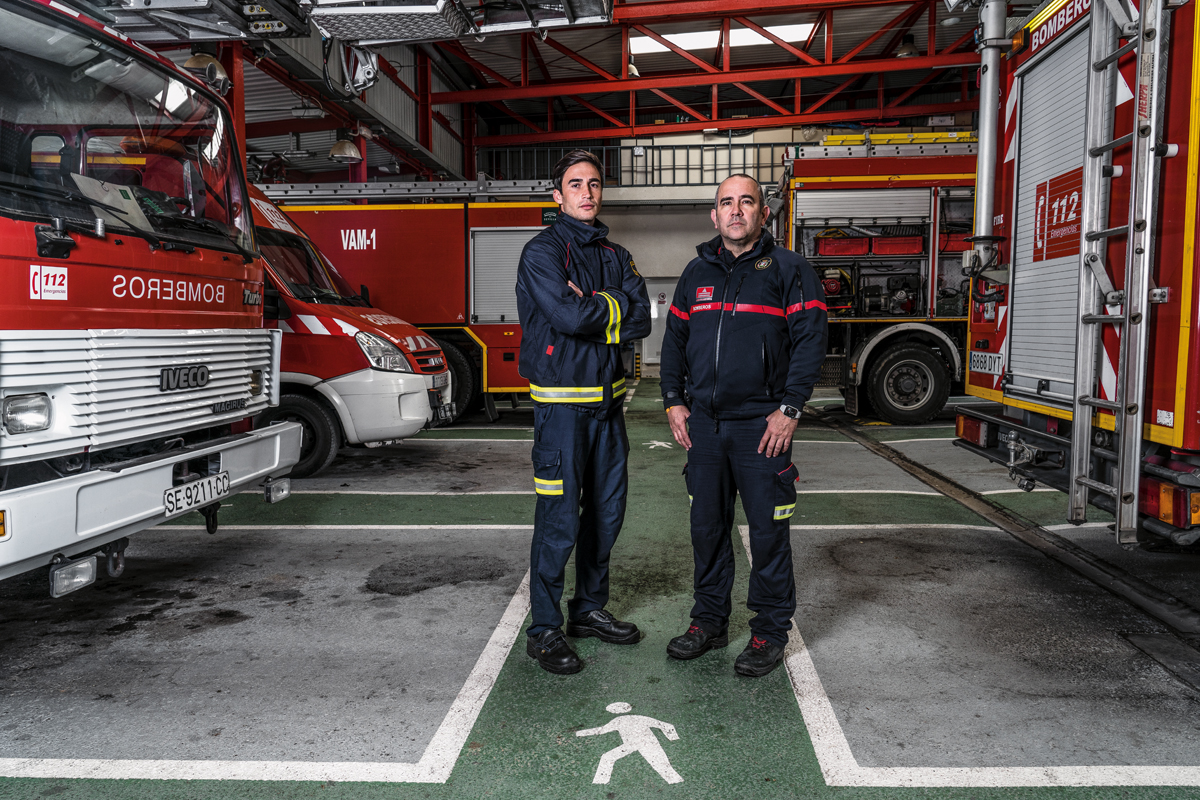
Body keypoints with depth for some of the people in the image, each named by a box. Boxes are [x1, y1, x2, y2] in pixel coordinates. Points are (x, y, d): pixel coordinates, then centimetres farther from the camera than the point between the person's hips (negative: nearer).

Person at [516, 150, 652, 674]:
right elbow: (569, 316, -21)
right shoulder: (542, 251, -6)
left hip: (608, 399, 7)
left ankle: (590, 608, 30)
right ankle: (544, 630, 8)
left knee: (606, 511, 14)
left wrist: (590, 308, -12)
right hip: (562, 400, -7)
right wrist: (614, 304, -5)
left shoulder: (615, 255, 14)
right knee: (560, 519, -5)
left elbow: (641, 320, 0)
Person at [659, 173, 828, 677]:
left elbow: (810, 340, -7)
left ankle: (770, 631, 16)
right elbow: (674, 339, 16)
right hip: (703, 424, 4)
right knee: (707, 526, 11)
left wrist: (789, 409, -13)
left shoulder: (788, 269, -1)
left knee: (768, 529, 2)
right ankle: (710, 621, 24)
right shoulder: (697, 272, 13)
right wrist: (674, 401, 7)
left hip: (761, 425, -4)